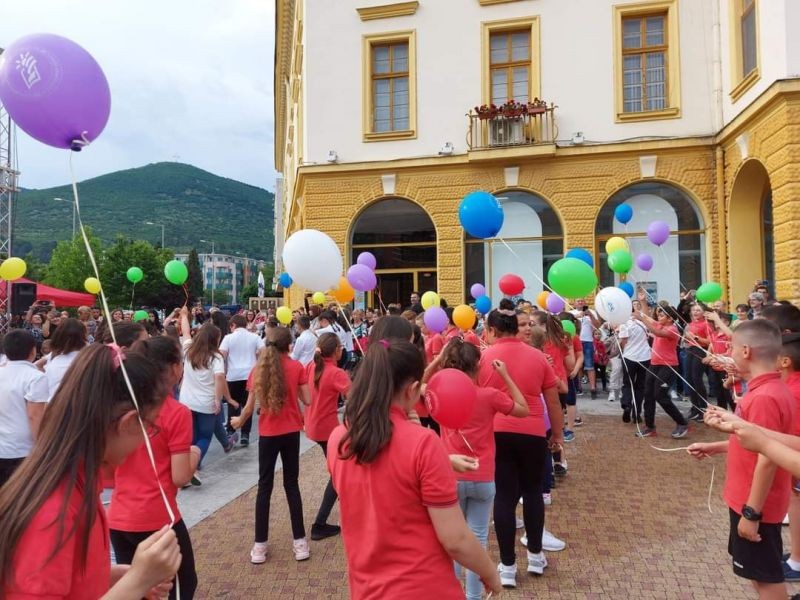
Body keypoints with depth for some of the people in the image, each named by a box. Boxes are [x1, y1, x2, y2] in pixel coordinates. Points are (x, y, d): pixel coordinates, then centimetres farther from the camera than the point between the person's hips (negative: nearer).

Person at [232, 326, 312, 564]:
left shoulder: (258, 369, -4)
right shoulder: (296, 367, -7)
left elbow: (249, 408, -3)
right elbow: (307, 401, -6)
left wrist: (238, 421, 16)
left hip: (267, 433, 0)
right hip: (291, 432, 0)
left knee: (264, 487, 10)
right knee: (291, 485, 11)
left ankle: (260, 545, 14)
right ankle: (300, 541, 14)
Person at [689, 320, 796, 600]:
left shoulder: (765, 397, -27)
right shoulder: (771, 389, 5)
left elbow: (767, 459, -26)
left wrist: (751, 513, -22)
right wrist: (713, 447, 14)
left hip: (755, 505, -9)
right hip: (750, 499, 9)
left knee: (767, 576, 7)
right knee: (760, 572, 23)